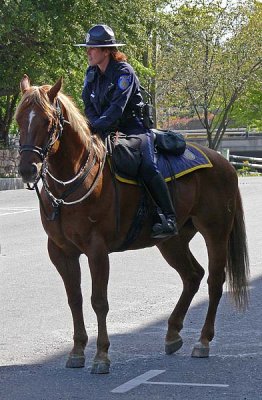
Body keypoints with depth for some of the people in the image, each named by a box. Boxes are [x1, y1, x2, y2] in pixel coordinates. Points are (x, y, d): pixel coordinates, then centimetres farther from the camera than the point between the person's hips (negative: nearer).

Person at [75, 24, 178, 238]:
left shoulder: (123, 72, -14)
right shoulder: (91, 73, 8)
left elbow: (117, 107, -25)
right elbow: (88, 105, 6)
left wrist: (97, 127, -37)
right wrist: (98, 126, -13)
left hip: (134, 128, -8)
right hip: (106, 130, 8)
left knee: (147, 166, -27)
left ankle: (169, 219, -29)